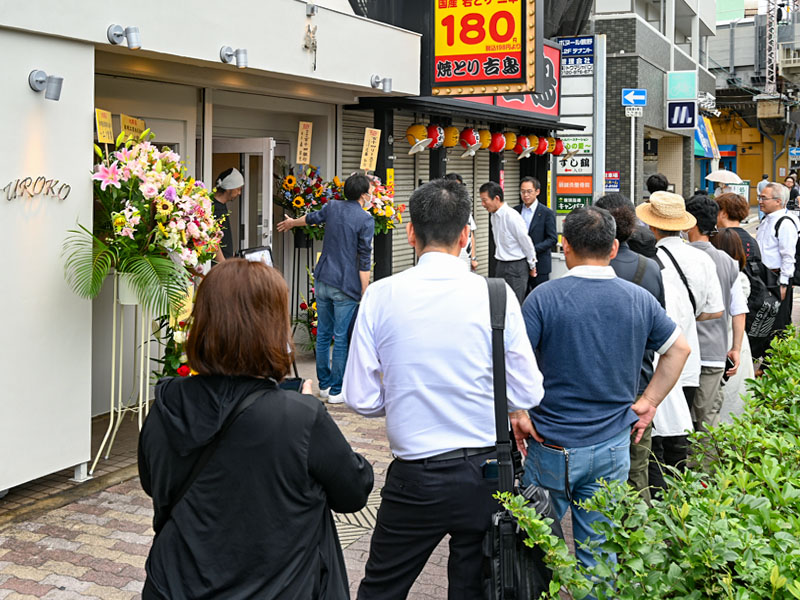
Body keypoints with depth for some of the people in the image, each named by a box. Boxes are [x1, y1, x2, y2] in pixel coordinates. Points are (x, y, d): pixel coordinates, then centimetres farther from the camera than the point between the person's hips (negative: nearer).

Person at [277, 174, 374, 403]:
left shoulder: (332, 207, 6)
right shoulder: (365, 220, -11)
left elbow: (312, 218, 28)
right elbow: (364, 260, -13)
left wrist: (292, 222, 50)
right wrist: (364, 294, -9)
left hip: (322, 280, 6)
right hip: (346, 286, -6)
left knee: (323, 334, 13)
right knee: (341, 338, 0)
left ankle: (324, 384, 24)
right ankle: (336, 391, 4)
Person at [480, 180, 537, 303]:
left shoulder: (512, 217, -19)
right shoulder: (493, 216, 6)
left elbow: (526, 242, -12)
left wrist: (532, 266, -2)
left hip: (516, 266, -8)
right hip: (501, 265, 8)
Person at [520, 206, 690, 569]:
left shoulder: (544, 297, -12)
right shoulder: (640, 299, 0)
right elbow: (679, 349, 12)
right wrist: (648, 403, 14)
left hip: (552, 447, -3)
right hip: (613, 447, 3)